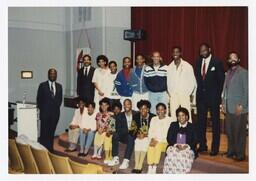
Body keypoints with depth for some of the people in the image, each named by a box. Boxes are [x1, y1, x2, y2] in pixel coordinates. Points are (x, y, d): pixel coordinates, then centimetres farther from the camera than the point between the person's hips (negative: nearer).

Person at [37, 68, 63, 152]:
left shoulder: (59, 86, 9)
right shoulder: (42, 85, -1)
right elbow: (39, 99, 2)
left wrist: (57, 107, 7)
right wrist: (42, 109, 1)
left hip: (55, 113, 3)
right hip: (45, 113, -3)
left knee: (52, 131, 7)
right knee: (44, 131, -1)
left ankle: (50, 148, 15)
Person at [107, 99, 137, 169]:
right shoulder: (120, 116, 3)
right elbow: (118, 129, -8)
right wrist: (128, 130, -24)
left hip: (134, 136, -3)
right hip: (124, 136, 3)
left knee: (130, 137, -36)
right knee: (115, 135, -26)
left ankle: (126, 161, -39)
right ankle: (115, 159, -24)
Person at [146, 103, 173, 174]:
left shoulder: (169, 120, 0)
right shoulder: (153, 119, 15)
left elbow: (167, 134, -8)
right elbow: (150, 131, 10)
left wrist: (158, 140, -17)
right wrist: (152, 139, -9)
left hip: (164, 141, -3)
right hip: (154, 141, 3)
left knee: (158, 146, -33)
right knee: (151, 146, -28)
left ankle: (154, 169, -30)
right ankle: (150, 168, -29)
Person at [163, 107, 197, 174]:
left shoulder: (191, 127, 12)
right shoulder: (173, 125, 16)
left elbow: (194, 141, 5)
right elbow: (169, 139, 8)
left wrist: (187, 146, -14)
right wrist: (176, 145, -11)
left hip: (187, 148, -1)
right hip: (174, 147, 1)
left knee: (185, 156, -35)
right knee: (171, 155, -32)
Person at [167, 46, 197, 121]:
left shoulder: (187, 66, 0)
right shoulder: (169, 67, 8)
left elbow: (192, 82, 3)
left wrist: (190, 94, 0)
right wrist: (169, 92, 6)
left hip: (185, 95, -2)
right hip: (173, 96, 3)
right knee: (173, 116, 1)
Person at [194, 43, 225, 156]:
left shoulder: (217, 63, -7)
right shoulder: (198, 62, 7)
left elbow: (222, 80, -5)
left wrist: (218, 95, -7)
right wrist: (198, 91, 4)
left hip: (213, 96, -5)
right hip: (201, 96, 5)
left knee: (215, 122, 4)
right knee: (201, 121, 10)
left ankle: (215, 148, 11)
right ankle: (202, 145, 22)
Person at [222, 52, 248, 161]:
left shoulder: (243, 72, -4)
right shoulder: (228, 72, 16)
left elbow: (246, 90, -8)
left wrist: (241, 105, -13)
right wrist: (223, 103, 11)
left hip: (239, 107, -6)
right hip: (229, 107, 6)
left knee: (239, 131, -1)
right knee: (229, 131, 9)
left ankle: (240, 154, 8)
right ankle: (231, 152, 21)